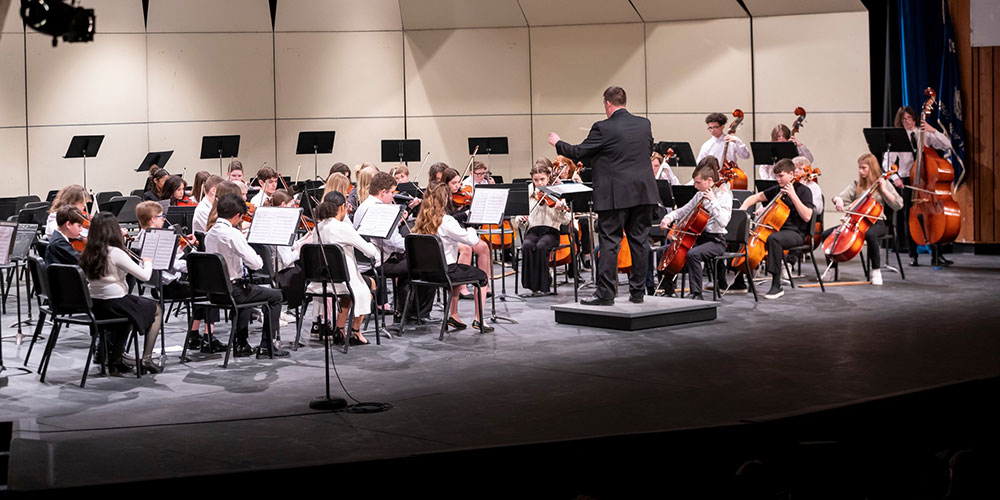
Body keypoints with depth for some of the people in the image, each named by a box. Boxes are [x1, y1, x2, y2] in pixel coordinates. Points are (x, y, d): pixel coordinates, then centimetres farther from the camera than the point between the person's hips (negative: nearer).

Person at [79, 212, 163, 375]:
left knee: (129, 307, 35)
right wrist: (148, 262, 2)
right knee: (156, 310, 16)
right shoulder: (115, 253, -19)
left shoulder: (88, 253, 0)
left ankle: (115, 359, 31)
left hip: (95, 306, 7)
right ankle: (146, 358, 10)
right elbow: (144, 276, -17)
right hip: (114, 305, -7)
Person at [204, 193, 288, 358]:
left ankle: (241, 345, 34)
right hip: (232, 290, -9)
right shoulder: (233, 234, -21)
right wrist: (260, 259, 0)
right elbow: (254, 264, -23)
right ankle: (267, 346, 9)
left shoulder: (210, 233, 6)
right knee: (275, 295, 8)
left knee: (246, 290, 37)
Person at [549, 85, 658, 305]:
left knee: (609, 242, -1)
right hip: (643, 193, 5)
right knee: (639, 241, 10)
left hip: (615, 195, -5)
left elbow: (579, 152, -4)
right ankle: (638, 291, 14)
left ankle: (605, 293, -1)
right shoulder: (644, 124, 6)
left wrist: (558, 143, 13)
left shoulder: (603, 128, -11)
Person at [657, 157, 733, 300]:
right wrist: (669, 217, 3)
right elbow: (684, 211, 22)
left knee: (692, 254, -35)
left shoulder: (724, 195, -12)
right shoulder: (700, 195, 10)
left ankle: (696, 294, -27)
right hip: (699, 237, 8)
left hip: (716, 241, -8)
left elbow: (723, 222, -27)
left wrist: (713, 201, -29)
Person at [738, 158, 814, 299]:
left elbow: (807, 217, -16)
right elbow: (755, 197, 21)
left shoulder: (804, 191, -5)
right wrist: (743, 207, 0)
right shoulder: (776, 190, 14)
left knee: (773, 239, -39)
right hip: (776, 228, 7)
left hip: (795, 233, -7)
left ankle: (777, 286, -35)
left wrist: (793, 196, -19)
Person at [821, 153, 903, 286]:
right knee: (826, 234, -13)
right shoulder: (856, 185, 14)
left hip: (875, 223, -4)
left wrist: (884, 190, -9)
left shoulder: (883, 183, 5)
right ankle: (831, 270, 0)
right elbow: (840, 197, 3)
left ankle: (876, 270, -28)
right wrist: (838, 200, -21)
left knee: (869, 234, -42)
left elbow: (898, 205, -2)